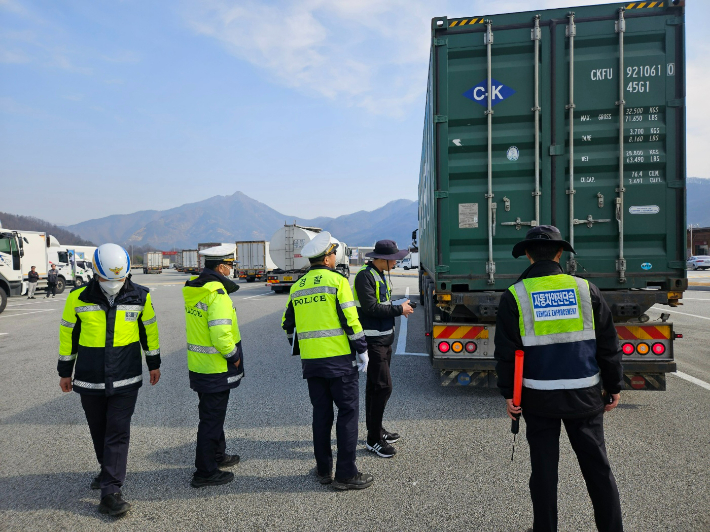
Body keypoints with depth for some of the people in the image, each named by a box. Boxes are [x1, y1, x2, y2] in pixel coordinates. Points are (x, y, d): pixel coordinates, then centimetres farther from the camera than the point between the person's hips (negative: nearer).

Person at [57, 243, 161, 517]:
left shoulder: (140, 296, -7)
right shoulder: (79, 297, -7)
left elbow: (149, 329, 7)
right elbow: (68, 333, 5)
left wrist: (154, 363, 13)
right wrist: (65, 371, 11)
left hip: (126, 380, -1)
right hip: (89, 380, 2)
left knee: (118, 433, -3)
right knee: (99, 431, 16)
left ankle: (110, 492, 3)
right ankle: (109, 471, 39)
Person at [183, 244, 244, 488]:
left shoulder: (192, 289, 6)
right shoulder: (217, 295, -22)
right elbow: (221, 335, -28)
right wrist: (234, 355, -13)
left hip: (198, 365, 9)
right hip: (216, 368, -9)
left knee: (212, 413, 23)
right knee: (212, 418, 3)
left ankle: (218, 455, 41)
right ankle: (205, 472, 15)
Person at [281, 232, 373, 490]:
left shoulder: (297, 287, 11)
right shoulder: (337, 280, -8)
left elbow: (288, 325, 16)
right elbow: (350, 320, -13)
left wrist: (299, 352, 28)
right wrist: (362, 351, -5)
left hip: (311, 362, 6)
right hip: (339, 359, -6)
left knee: (321, 413, 15)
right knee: (348, 412, 4)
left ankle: (324, 470, 25)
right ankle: (346, 474, 9)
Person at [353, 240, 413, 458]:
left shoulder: (380, 275, 14)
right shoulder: (365, 276, -17)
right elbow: (371, 308, -23)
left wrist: (399, 307, 4)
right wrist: (399, 310, -15)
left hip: (384, 339, 10)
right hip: (373, 340, -10)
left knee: (375, 386, 17)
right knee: (383, 386, -8)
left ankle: (376, 429, 30)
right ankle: (373, 439, 2)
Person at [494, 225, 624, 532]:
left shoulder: (515, 296, -7)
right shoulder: (585, 289, -2)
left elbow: (506, 351, -7)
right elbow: (608, 345, 2)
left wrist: (508, 392, 1)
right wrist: (614, 386, 12)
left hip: (539, 397, -1)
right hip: (585, 393, 2)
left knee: (544, 468, 12)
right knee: (597, 467, 16)